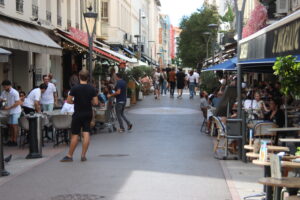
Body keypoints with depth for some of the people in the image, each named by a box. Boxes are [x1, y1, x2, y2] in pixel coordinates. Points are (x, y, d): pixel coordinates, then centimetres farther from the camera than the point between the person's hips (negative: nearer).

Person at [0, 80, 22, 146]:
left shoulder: (15, 93, -17)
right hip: (10, 111, 7)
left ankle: (15, 141, -3)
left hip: (15, 111, -7)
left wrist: (8, 107, -20)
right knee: (10, 125, 8)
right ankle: (11, 140, 14)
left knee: (14, 125, -6)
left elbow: (18, 103, -19)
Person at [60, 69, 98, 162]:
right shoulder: (92, 88, -3)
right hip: (88, 114, 3)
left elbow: (68, 100, -9)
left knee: (75, 135, 3)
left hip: (78, 114, -2)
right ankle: (83, 155, 2)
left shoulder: (75, 88, -12)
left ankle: (69, 156, 9)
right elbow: (95, 102, -3)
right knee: (86, 134, 3)